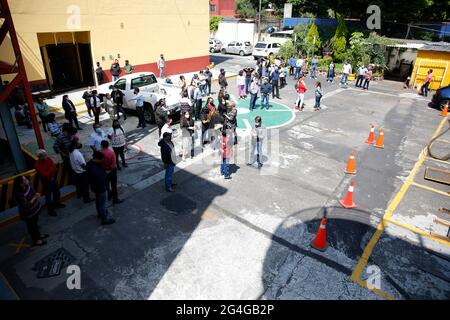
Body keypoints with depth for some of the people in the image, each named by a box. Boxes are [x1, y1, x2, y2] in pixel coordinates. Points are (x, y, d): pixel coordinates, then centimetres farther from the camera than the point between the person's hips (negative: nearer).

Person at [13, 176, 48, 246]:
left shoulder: (26, 185, -14)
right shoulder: (19, 194, -36)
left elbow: (32, 191, 9)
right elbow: (26, 206, -32)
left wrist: (36, 194, -11)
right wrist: (34, 198, -29)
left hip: (34, 209, 7)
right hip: (28, 213, -7)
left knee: (36, 223, 29)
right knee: (32, 226, 16)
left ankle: (38, 235, 53)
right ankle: (36, 241, 39)